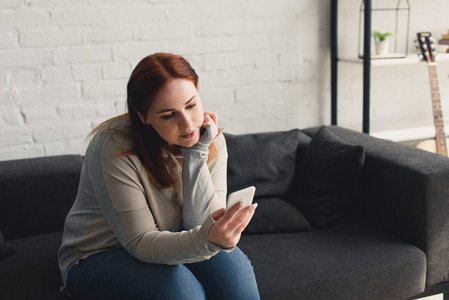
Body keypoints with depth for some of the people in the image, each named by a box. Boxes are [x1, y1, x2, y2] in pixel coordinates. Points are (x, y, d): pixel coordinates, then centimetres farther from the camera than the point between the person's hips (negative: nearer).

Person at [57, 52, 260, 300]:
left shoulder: (211, 142, -12)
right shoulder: (114, 148, -25)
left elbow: (202, 225, -17)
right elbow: (140, 243, -25)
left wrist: (197, 154, -26)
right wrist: (206, 239, -44)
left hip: (168, 242, 4)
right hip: (99, 257, -3)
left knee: (231, 263, -24)